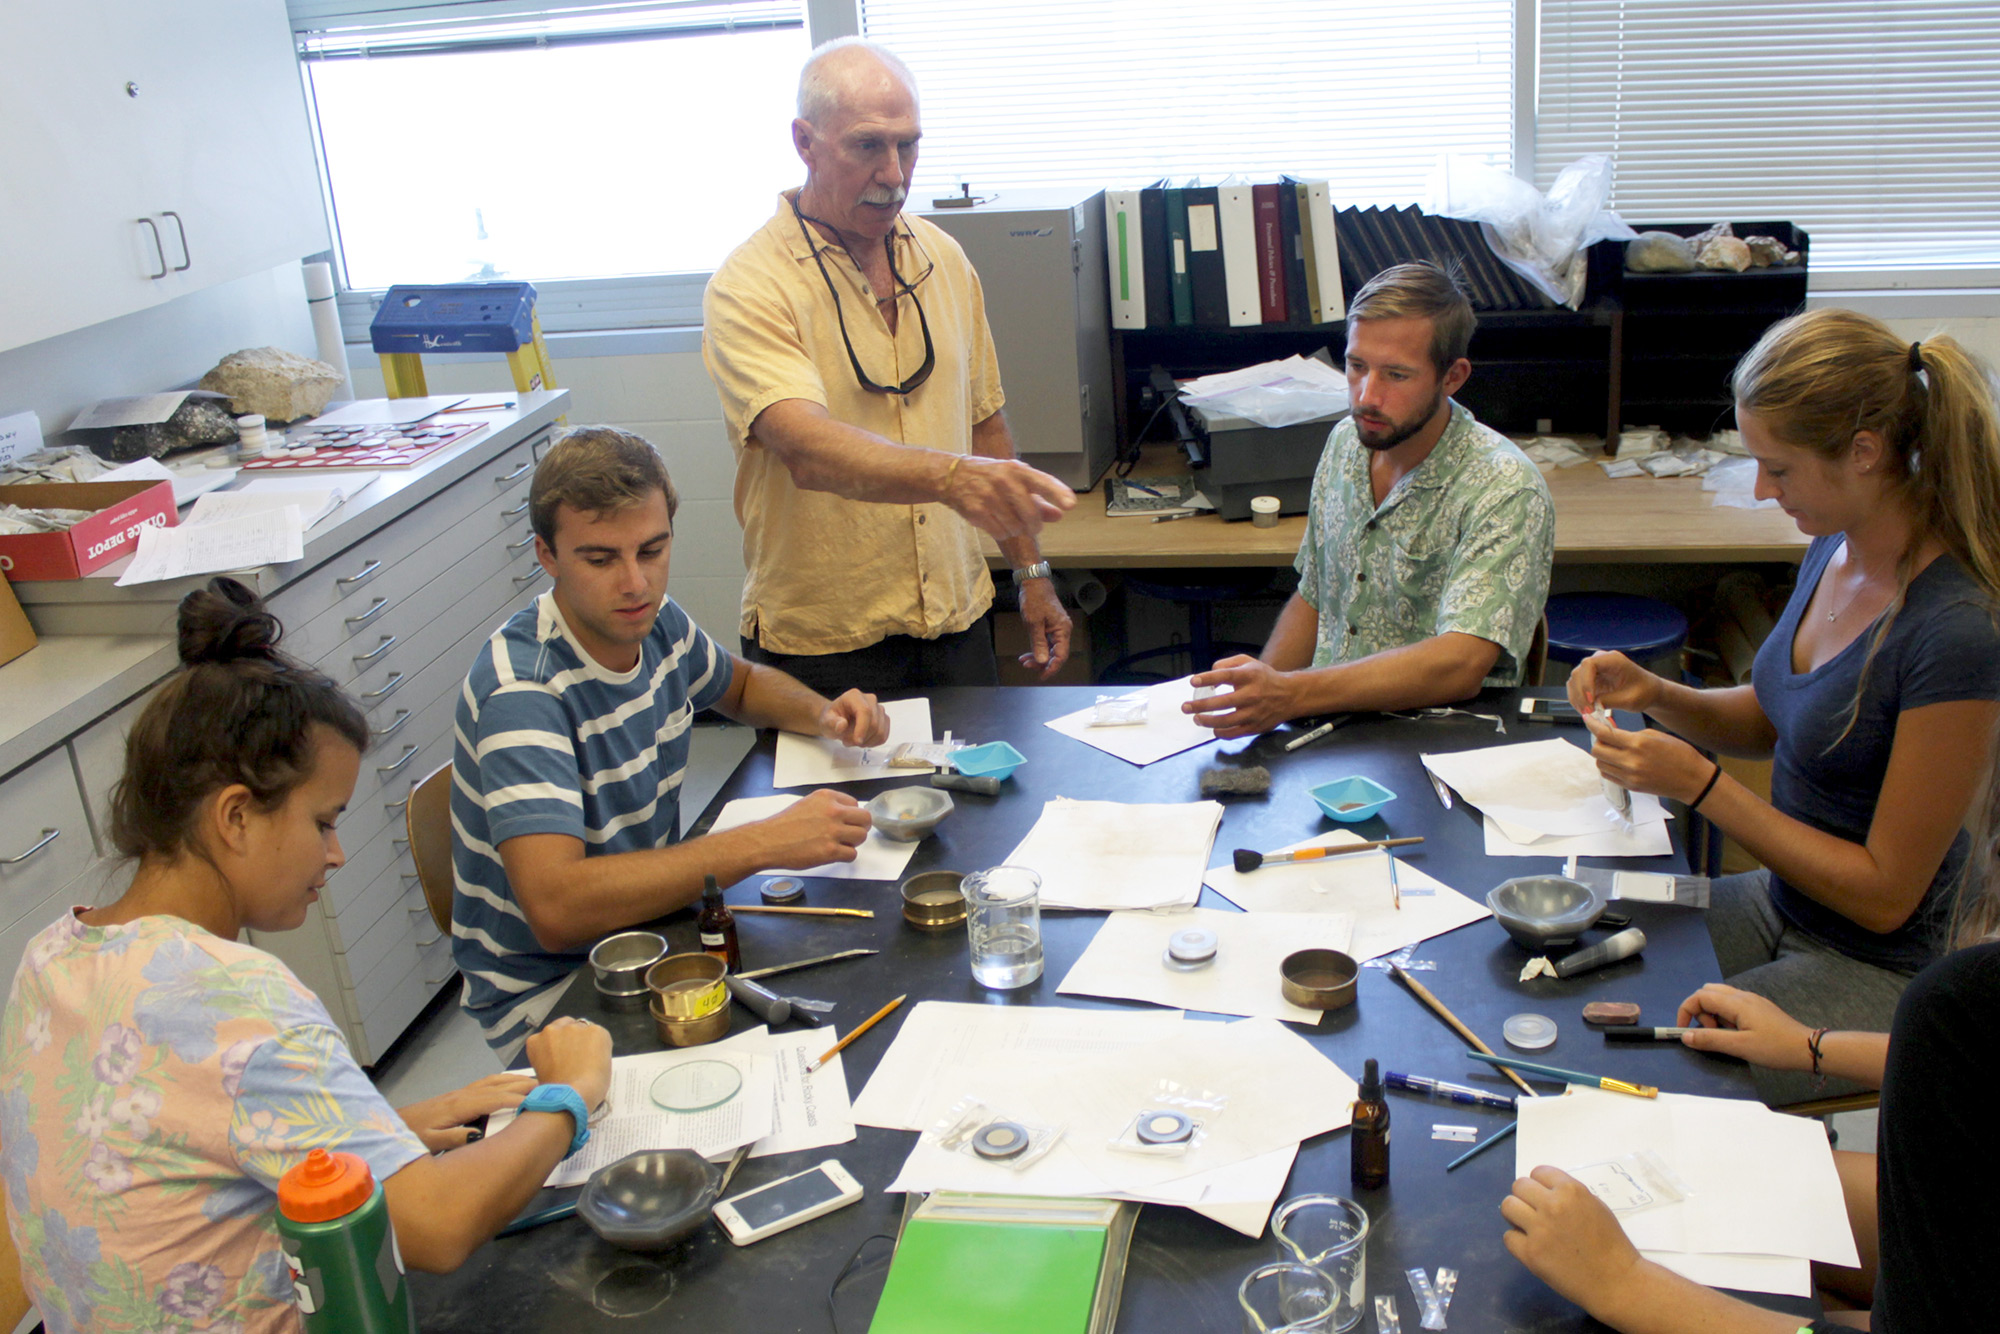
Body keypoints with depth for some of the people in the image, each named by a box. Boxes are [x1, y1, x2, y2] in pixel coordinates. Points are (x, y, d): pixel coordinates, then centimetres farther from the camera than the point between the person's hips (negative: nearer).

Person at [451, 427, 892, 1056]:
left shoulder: (656, 622, -2)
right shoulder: (522, 689, -26)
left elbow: (740, 683, 22)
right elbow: (556, 908, -37)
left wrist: (823, 713, 0)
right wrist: (761, 843, -36)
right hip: (548, 991, -7)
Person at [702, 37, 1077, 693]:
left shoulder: (943, 259, 6)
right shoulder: (749, 287, -15)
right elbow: (807, 451, -31)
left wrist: (1030, 571, 12)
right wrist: (950, 475, -47)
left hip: (957, 621, 5)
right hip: (822, 643, -5)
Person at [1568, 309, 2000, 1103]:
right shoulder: (1834, 548, -3)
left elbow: (1886, 894, -21)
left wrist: (1700, 785, -22)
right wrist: (1653, 696, -4)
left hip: (1873, 970, -8)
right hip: (1780, 903, 8)